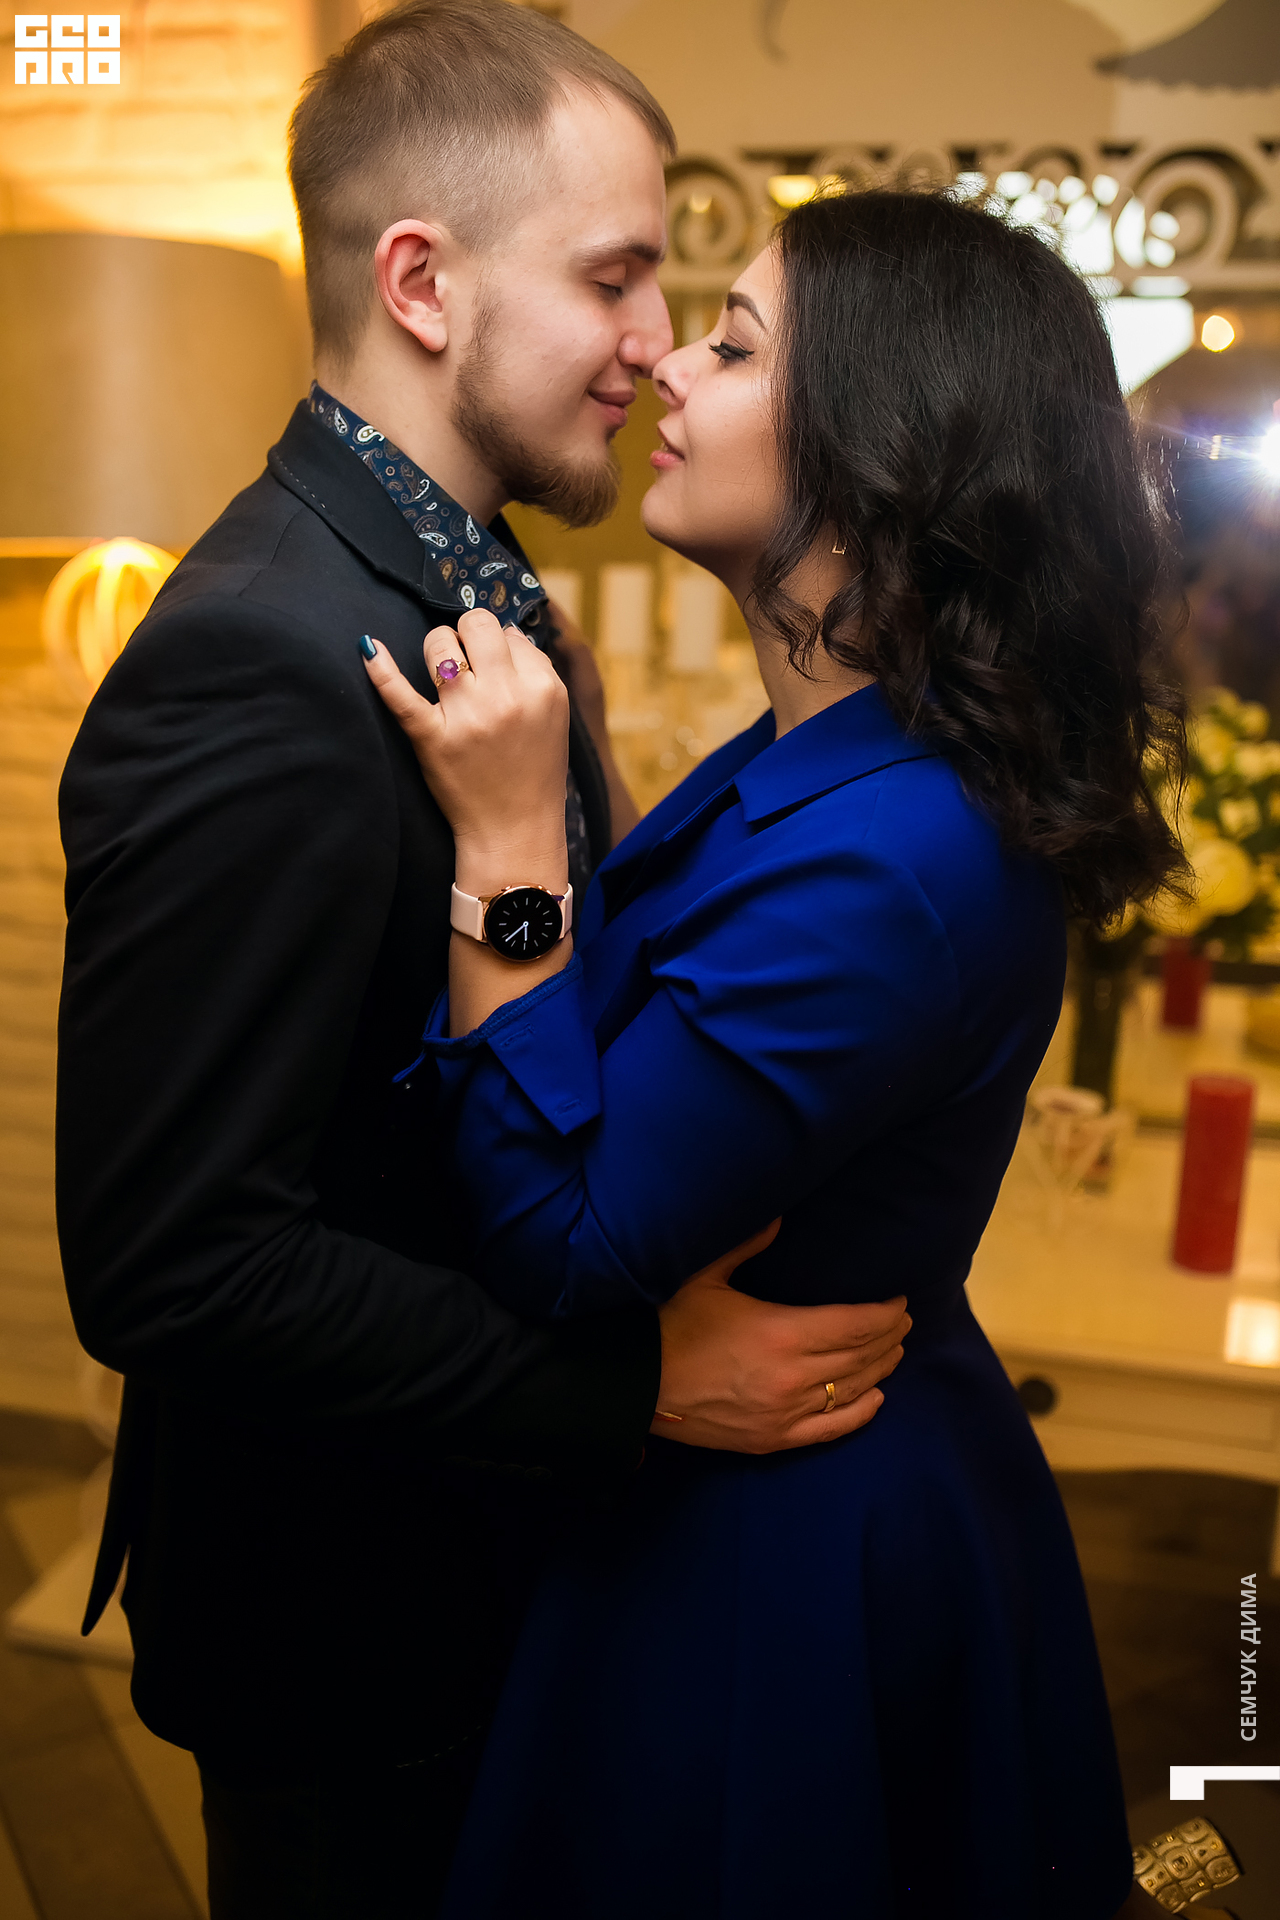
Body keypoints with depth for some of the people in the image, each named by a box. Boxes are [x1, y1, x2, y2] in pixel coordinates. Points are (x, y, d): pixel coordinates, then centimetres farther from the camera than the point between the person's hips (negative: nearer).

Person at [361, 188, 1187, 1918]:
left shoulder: (880, 854, -32)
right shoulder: (837, 760, -1)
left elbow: (559, 1257, -27)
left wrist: (509, 849, -28)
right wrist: (547, 772, 0)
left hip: (772, 1560, -9)